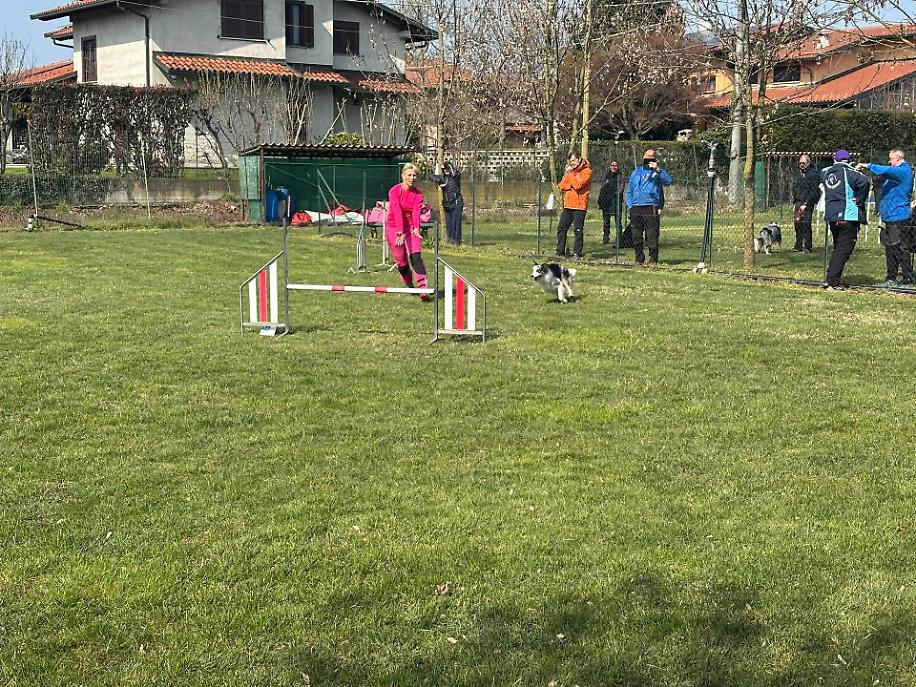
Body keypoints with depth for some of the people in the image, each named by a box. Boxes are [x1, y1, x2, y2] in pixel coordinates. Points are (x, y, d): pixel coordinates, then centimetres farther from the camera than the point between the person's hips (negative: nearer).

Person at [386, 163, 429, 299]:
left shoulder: (418, 194, -2)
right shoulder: (395, 191, -11)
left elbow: (416, 212, -17)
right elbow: (397, 212, -23)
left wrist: (416, 228, -36)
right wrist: (400, 232, -33)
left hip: (411, 228, 1)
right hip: (394, 228, -1)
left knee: (415, 256, -16)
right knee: (401, 261, 3)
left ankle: (423, 288, -26)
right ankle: (409, 285, 30)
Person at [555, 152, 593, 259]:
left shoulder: (586, 171, -5)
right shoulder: (571, 171, 17)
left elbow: (578, 185, -19)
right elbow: (562, 186, 9)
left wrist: (570, 173, -11)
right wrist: (572, 186, -9)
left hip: (579, 206, -7)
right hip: (568, 205, 7)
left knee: (578, 230, -4)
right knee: (561, 228, 5)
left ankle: (577, 253, 1)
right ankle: (560, 252, 10)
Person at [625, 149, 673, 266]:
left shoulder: (658, 173, 8)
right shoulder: (636, 172, 19)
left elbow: (668, 181, -13)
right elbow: (629, 190, 23)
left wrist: (657, 169, -19)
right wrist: (630, 205, 11)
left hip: (651, 208, -4)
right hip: (635, 208, 4)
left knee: (652, 235, -9)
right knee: (636, 236, 6)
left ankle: (653, 259, -2)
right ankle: (639, 258, 16)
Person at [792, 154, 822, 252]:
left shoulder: (813, 173, -7)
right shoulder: (800, 173, 19)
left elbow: (814, 191, -12)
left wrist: (806, 204, -16)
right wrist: (795, 201, 15)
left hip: (807, 204, -8)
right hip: (798, 203, 8)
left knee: (805, 225, -10)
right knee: (798, 224, 7)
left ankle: (808, 247, -7)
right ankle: (798, 247, 14)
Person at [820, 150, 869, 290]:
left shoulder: (826, 173, 8)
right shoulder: (848, 172, -10)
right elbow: (864, 181, -25)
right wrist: (859, 201, -12)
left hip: (831, 216, 6)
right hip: (848, 216, -6)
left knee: (838, 248, 20)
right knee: (844, 249, -3)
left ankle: (834, 280, 22)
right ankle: (832, 282, -10)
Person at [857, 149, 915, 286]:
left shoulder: (904, 171, -12)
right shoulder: (899, 171, 20)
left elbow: (886, 171, -27)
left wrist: (868, 166, -21)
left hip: (898, 218, -10)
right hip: (891, 217, 10)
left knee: (900, 249, -9)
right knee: (890, 249, 14)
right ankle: (891, 279, 20)